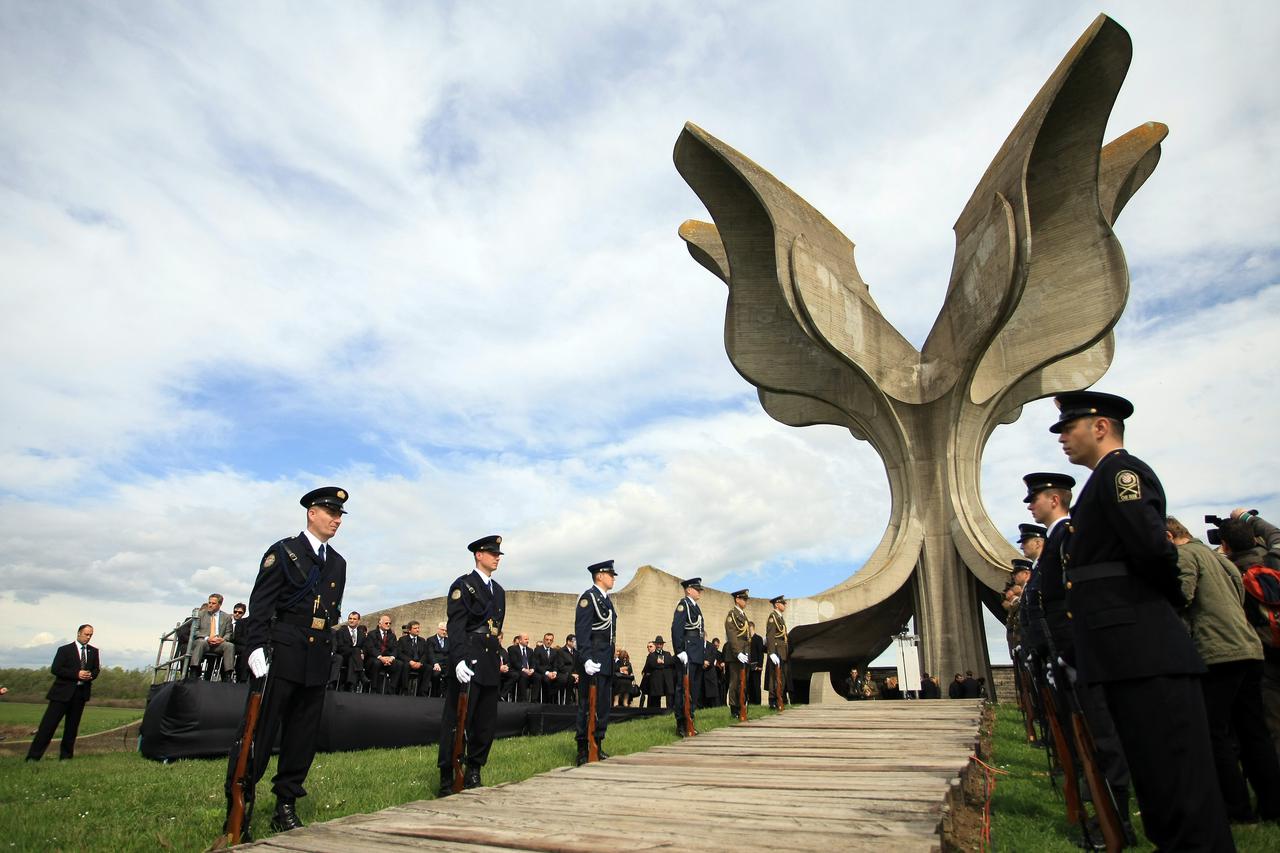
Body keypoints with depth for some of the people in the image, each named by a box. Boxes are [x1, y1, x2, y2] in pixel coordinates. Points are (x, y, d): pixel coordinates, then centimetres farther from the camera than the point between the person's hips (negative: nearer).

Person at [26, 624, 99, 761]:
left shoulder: (94, 651, 12)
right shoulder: (64, 650, -1)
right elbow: (55, 669, -9)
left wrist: (91, 675, -9)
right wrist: (77, 674, -19)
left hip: (82, 692, 4)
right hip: (63, 692, -4)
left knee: (72, 726, 8)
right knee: (49, 723, -7)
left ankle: (66, 755, 16)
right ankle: (33, 756, -1)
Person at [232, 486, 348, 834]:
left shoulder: (338, 563, 15)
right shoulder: (283, 551, -2)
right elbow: (260, 605, -8)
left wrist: (328, 647, 12)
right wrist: (256, 648, -16)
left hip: (318, 662, 6)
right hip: (281, 656, -5)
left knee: (303, 736, 9)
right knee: (259, 733, -1)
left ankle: (286, 807, 19)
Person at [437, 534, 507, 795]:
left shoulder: (499, 590, 18)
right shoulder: (463, 585, -5)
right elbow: (456, 626, -15)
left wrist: (500, 656, 14)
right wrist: (459, 660, -26)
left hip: (490, 666, 7)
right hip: (468, 665, -7)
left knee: (487, 724, 11)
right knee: (456, 722, -1)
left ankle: (473, 775, 23)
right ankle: (447, 781, 9)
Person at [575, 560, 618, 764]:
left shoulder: (606, 599, 18)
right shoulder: (588, 597, -10)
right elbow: (581, 631, -18)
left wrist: (612, 657, 18)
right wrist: (587, 659, -25)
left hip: (606, 661, 9)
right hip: (593, 661, -9)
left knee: (604, 706, 13)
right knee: (589, 706, -4)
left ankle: (598, 748, 22)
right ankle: (583, 753, 3)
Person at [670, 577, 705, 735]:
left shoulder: (696, 607, 20)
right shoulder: (683, 605, -8)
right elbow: (676, 629, -18)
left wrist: (704, 656, 18)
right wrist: (680, 652, -23)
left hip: (697, 656, 10)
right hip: (688, 655, -10)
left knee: (694, 689, 13)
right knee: (684, 689, -6)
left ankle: (690, 723, 20)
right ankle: (681, 725, -1)